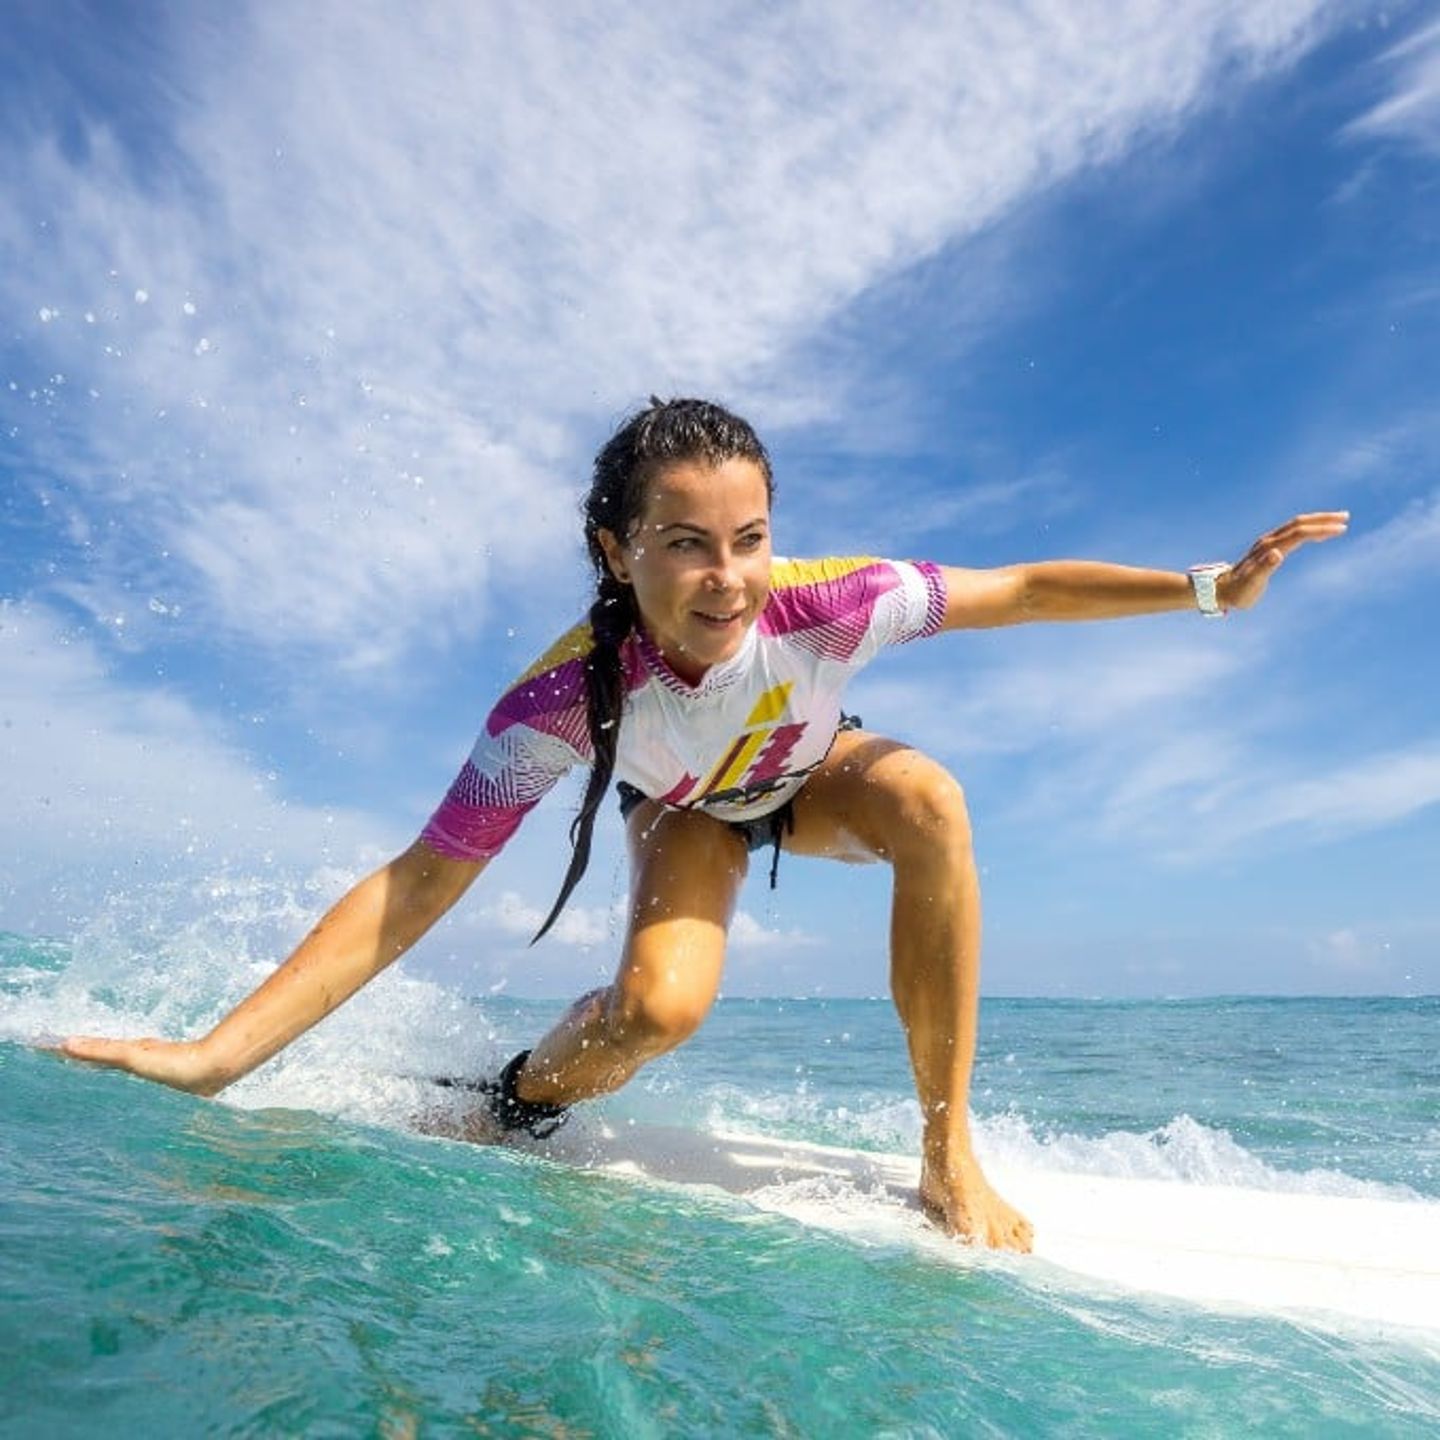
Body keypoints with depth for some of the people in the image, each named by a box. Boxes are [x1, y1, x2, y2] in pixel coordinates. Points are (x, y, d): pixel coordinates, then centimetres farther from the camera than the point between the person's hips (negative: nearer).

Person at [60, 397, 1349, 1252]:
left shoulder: (825, 605, -37)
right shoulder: (564, 699, -39)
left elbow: (1020, 590, -23)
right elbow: (415, 888, -35)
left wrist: (1209, 588, -26)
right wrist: (220, 1054, -40)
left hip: (812, 778, 2)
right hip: (689, 816, -1)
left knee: (928, 798, -32)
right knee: (660, 1003, -31)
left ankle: (949, 1155, -21)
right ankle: (520, 1100, 6)